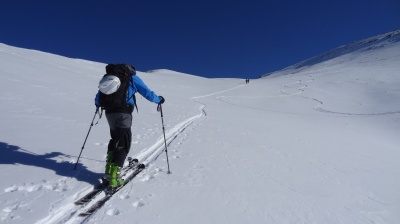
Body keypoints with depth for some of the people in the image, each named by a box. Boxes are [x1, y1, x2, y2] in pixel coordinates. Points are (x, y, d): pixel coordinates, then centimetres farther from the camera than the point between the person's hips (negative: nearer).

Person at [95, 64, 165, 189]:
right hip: (123, 114, -5)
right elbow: (148, 94, 3)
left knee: (115, 140, 21)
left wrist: (98, 104, 48)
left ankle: (108, 172, 17)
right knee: (123, 144, 0)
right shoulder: (133, 78, 6)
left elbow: (98, 97, 27)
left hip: (109, 113, 6)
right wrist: (159, 100, 20)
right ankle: (113, 178, -6)